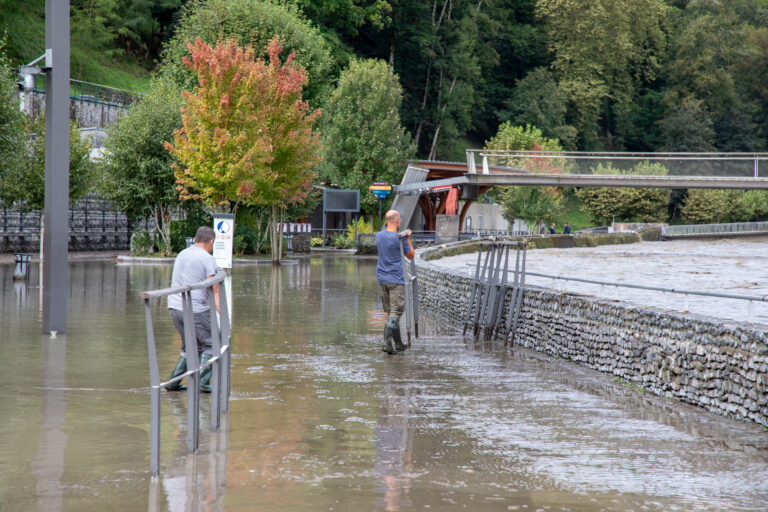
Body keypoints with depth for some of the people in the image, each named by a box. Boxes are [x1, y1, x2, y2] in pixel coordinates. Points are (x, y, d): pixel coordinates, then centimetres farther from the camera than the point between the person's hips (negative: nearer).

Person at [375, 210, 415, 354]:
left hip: (382, 279, 7)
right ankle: (387, 342, -18)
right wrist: (408, 238, 10)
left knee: (390, 312, 12)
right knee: (395, 313, -6)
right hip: (396, 280, -7)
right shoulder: (399, 238, -13)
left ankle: (398, 344, 18)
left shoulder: (379, 236, 7)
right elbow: (411, 255, 1)